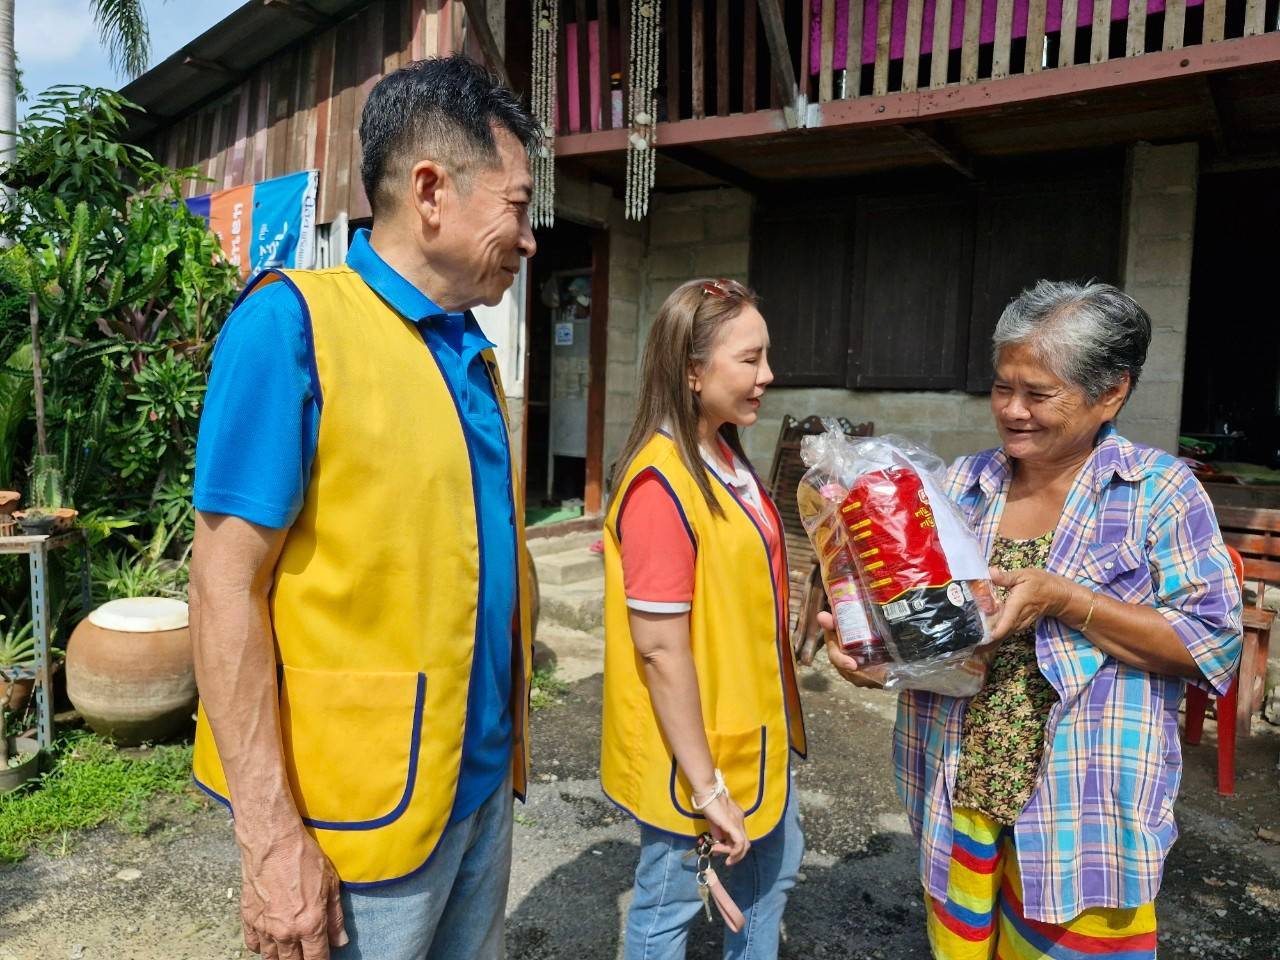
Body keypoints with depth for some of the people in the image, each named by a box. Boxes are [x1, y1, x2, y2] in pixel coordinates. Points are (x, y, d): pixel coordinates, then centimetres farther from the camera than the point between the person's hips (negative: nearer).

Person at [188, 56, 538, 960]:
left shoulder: (473, 352, 7)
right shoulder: (292, 322, -15)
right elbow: (226, 586, -17)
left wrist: (512, 732, 15)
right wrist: (271, 836, -18)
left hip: (485, 779, 7)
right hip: (366, 806, -7)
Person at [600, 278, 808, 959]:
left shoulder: (726, 456, 2)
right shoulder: (661, 484, -26)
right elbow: (661, 651, -26)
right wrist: (707, 787, -21)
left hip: (753, 731, 9)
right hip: (692, 750, -8)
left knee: (771, 871, 26)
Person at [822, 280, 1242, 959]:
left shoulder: (1160, 492, -8)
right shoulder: (963, 484, 3)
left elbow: (1214, 643, -11)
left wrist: (1062, 599, -22)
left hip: (1083, 808, -3)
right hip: (957, 792, 4)